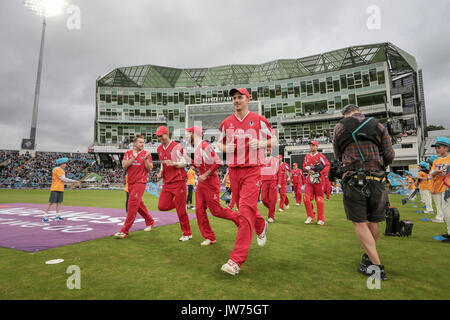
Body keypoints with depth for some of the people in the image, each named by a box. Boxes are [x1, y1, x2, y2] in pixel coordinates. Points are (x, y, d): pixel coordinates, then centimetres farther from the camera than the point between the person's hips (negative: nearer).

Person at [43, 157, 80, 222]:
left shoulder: (62, 170, 16)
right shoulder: (57, 169, -12)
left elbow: (65, 180, 15)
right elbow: (63, 179, -16)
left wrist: (74, 181, 5)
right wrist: (73, 181, -12)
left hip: (61, 189, 9)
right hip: (55, 189, -8)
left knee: (59, 202, 9)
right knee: (51, 202, -6)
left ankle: (57, 216, 15)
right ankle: (45, 217, -1)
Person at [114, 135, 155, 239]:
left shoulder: (146, 154, -1)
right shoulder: (128, 153, 8)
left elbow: (149, 168, -6)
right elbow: (124, 165, -5)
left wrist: (146, 159, -22)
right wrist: (134, 157, -15)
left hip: (140, 182, -5)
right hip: (130, 182, 5)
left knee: (132, 204, -13)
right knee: (138, 204, 15)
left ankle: (125, 231, -10)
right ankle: (150, 221, 34)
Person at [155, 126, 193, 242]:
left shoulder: (176, 146, -9)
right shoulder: (159, 149, 14)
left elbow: (184, 163, -8)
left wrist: (173, 163, -26)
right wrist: (161, 173, 8)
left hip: (178, 181, -7)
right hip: (167, 183, 7)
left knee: (181, 210, -3)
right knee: (162, 206, -3)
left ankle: (187, 234, 12)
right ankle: (178, 202, 26)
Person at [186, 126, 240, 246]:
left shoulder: (205, 146, -18)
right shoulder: (196, 148, 11)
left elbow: (218, 163, -24)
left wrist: (205, 175, -22)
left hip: (211, 182, -9)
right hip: (201, 183, 9)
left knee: (216, 211, -3)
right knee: (199, 210, 5)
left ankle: (237, 218, 21)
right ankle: (209, 237, 15)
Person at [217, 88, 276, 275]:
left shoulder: (258, 120, 2)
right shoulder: (226, 123, 10)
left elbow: (273, 139, 10)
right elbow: (220, 143, 21)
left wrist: (260, 143, -10)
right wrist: (225, 148, -2)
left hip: (252, 170, -4)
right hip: (234, 170, 5)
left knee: (245, 211, -13)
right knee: (244, 209, 13)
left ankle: (237, 260, -11)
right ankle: (261, 226, 47)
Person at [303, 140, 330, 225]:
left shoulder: (320, 156, -4)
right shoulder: (307, 156, 13)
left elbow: (328, 166, -9)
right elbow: (304, 167, 20)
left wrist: (319, 174, -18)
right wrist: (308, 168, -4)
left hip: (318, 180, -4)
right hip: (309, 179, 4)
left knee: (319, 199, 1)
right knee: (306, 198, -5)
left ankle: (321, 219, 13)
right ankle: (311, 216, 11)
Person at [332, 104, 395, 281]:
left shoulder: (339, 127, 7)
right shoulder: (379, 126, 9)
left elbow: (337, 155, 14)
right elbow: (390, 155, 6)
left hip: (354, 181, -2)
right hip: (377, 180, 3)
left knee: (360, 223, 3)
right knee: (373, 221, 16)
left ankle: (376, 265, -1)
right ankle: (369, 255, 34)